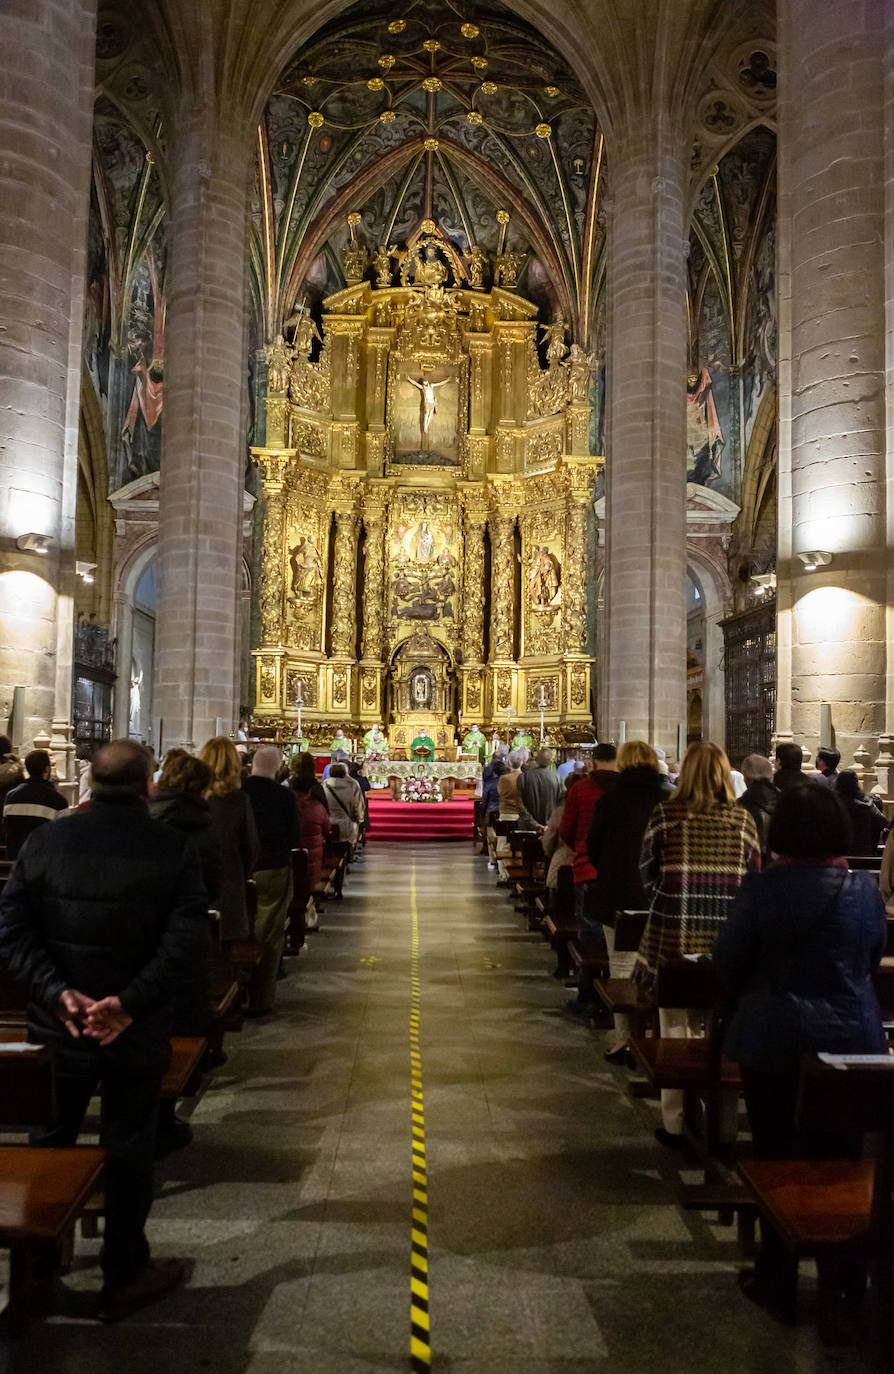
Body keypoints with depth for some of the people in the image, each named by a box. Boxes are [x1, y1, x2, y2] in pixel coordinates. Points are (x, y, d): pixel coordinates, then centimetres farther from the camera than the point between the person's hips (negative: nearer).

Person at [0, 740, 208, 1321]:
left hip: (57, 1027, 3)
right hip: (137, 1033, -2)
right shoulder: (173, 848, -13)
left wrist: (57, 993, -15)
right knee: (130, 1149, 14)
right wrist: (131, 1003, -21)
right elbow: (184, 939, -21)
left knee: (48, 1142, 22)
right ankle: (124, 1277, 27)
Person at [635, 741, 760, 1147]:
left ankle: (675, 1124, 15)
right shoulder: (742, 819, 0)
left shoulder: (665, 815, -5)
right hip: (728, 941, 2)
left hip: (673, 936, -2)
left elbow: (647, 874, 3)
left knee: (675, 1029, 8)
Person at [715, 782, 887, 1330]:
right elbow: (873, 958, 8)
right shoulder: (866, 889, -6)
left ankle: (778, 1280, 22)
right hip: (853, 1042, 3)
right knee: (840, 1161, 16)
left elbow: (728, 964, -7)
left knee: (777, 1159, 11)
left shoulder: (762, 888, -15)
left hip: (772, 1043, -2)